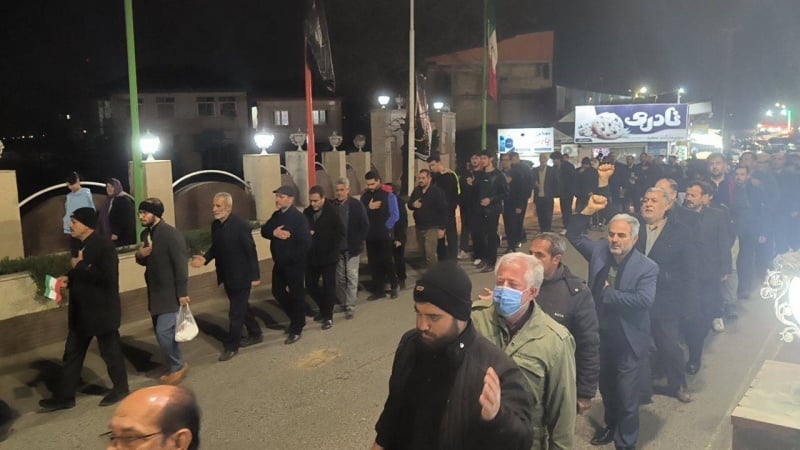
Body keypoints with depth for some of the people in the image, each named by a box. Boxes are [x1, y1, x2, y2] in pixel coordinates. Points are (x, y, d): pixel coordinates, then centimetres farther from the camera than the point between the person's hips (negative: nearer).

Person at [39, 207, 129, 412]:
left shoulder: (104, 245, -19)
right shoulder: (81, 245, 8)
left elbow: (107, 277, -29)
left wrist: (79, 266, -20)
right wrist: (69, 278, 1)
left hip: (102, 311, -9)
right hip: (81, 312, 9)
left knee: (110, 352, 8)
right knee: (72, 354, 14)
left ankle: (120, 389, 26)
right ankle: (64, 397, 25)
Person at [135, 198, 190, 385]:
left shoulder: (171, 234, -18)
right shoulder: (146, 233, 7)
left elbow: (181, 265, -18)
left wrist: (182, 293, -19)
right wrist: (139, 255, -6)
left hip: (170, 294, -8)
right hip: (155, 293, 8)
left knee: (164, 332, -9)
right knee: (163, 333, 13)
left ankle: (178, 366, 10)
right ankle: (175, 366, 28)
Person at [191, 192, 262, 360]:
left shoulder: (240, 225, -20)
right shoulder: (215, 225, 1)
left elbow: (251, 251, -16)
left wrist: (255, 276, -14)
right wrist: (205, 258, -7)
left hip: (240, 277, -7)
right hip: (227, 276, 7)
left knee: (235, 313, 1)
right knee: (242, 307, 21)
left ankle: (231, 346, 14)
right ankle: (255, 334, 38)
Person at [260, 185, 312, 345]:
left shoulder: (299, 218, -18)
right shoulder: (276, 215, 7)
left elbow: (305, 242, -24)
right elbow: (264, 231, 2)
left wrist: (293, 259, -19)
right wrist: (273, 232, -20)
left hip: (294, 264, -8)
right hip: (279, 263, 8)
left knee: (296, 295, 4)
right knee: (278, 291, 17)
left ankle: (296, 329, 17)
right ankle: (296, 317, 36)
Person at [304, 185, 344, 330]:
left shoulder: (333, 211, -12)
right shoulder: (307, 212, 2)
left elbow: (341, 233, -11)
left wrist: (331, 249, -13)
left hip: (328, 257, -5)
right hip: (312, 256, 5)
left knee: (328, 286, 5)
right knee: (310, 285, 11)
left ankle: (328, 316, 18)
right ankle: (323, 309, 32)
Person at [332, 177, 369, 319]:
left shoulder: (356, 205, -7)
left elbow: (365, 225, -5)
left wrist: (358, 242, -10)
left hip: (352, 248, -3)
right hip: (337, 248, 3)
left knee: (351, 277, -1)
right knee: (340, 278, 11)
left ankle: (350, 307, 4)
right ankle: (343, 303, 25)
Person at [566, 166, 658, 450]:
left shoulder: (647, 268, -16)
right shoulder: (599, 252, -2)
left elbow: (644, 300, -29)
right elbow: (573, 235, -1)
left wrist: (609, 294, -21)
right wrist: (589, 210, -14)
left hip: (629, 345, -5)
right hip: (601, 338, 5)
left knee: (627, 399, 7)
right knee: (607, 390, 25)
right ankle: (611, 425, 49)